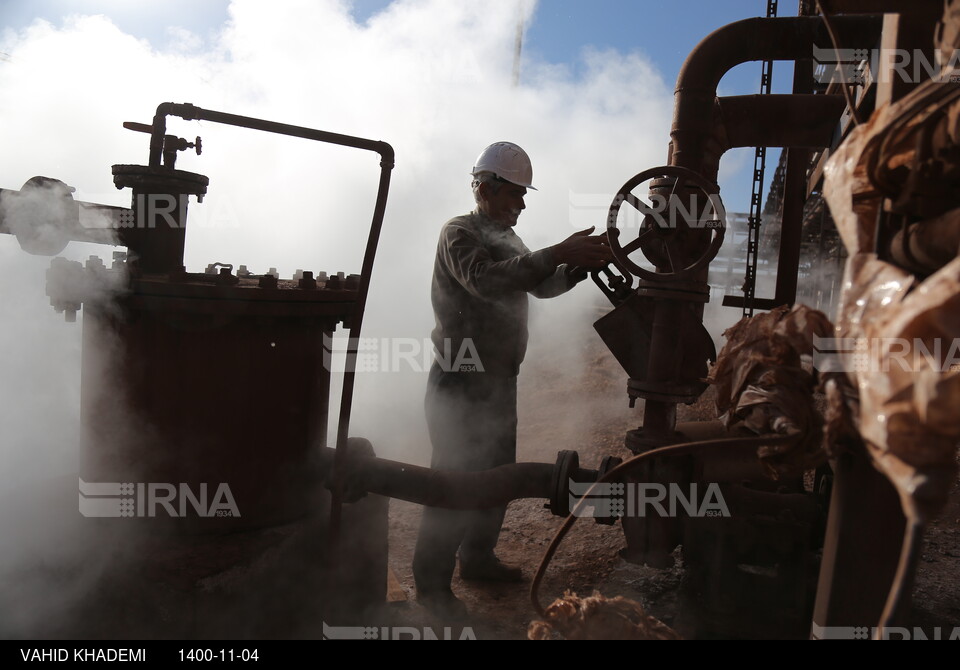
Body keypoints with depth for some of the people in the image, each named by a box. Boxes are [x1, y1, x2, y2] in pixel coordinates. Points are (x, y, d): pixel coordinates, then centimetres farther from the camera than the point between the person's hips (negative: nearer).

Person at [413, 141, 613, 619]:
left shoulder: (505, 238, 18)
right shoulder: (458, 233, -10)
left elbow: (542, 286, 14)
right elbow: (487, 280, -29)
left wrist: (582, 264, -3)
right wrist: (559, 253, -32)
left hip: (499, 382, 9)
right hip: (460, 385, -9)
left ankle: (477, 558, 34)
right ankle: (432, 585, 10)